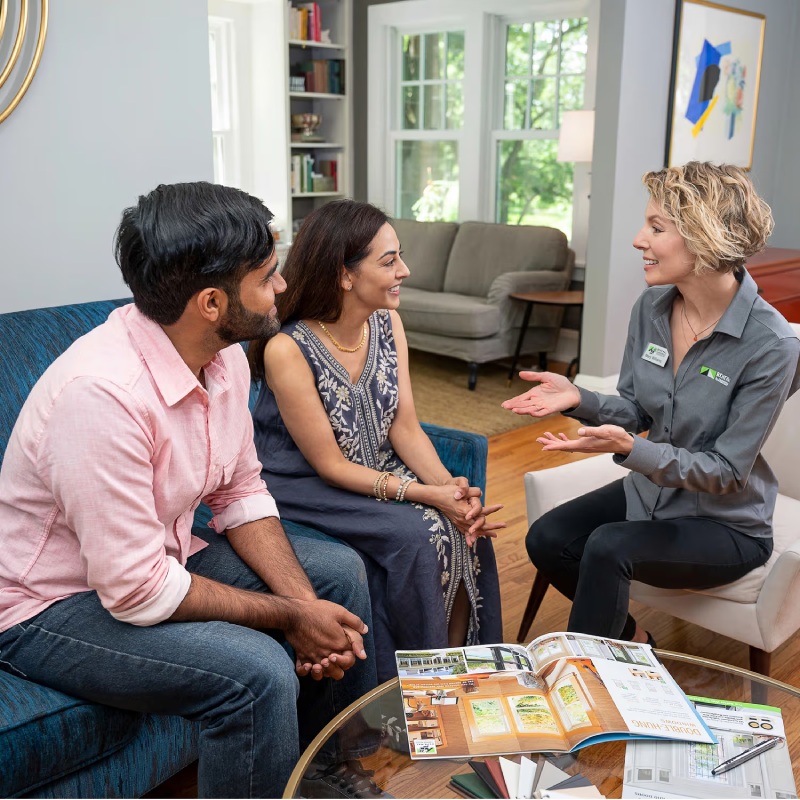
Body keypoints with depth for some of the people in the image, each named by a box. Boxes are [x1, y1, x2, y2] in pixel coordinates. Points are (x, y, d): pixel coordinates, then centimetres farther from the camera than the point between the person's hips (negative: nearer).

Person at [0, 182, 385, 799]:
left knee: (340, 571, 6)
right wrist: (291, 618, -20)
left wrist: (306, 602, -11)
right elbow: (135, 591, -31)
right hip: (54, 606, -9)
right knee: (258, 672, -30)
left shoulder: (224, 357, -7)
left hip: (164, 555, 9)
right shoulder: (102, 395, -34)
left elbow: (242, 494, 3)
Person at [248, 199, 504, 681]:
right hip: (306, 488, -6)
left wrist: (450, 485, -21)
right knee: (414, 535, -25)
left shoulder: (388, 324, -3)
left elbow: (405, 428, -3)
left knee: (467, 527, -15)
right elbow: (330, 465, -20)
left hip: (380, 472, 6)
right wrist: (427, 495, -26)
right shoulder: (288, 350, -23)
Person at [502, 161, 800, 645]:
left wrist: (629, 449, -34)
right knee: (546, 539, -12)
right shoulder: (651, 307, -7)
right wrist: (577, 399, -17)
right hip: (650, 490, 6)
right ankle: (631, 640, 14)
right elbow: (635, 410, 3)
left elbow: (727, 471, -21)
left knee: (608, 548, -29)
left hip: (725, 524, -6)